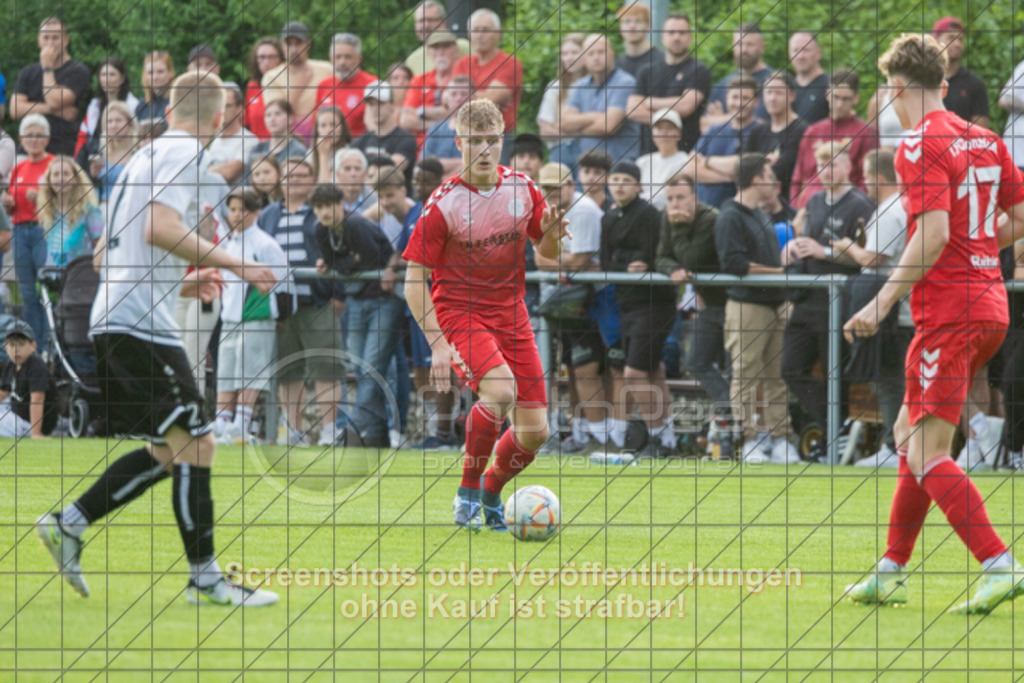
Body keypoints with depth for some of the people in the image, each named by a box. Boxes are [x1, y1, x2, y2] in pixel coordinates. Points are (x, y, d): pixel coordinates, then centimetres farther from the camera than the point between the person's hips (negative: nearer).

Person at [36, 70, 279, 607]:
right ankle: (204, 577, -6)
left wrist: (185, 280, 29)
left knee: (166, 453, 13)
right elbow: (161, 229, -23)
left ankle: (69, 524, 12)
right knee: (195, 445, -7)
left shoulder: (145, 156, 21)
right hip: (140, 324, -10)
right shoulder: (184, 153, -7)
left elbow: (105, 255, 24)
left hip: (113, 319, 10)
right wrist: (234, 265, -19)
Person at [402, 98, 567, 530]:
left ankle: (491, 494, 27)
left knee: (534, 433, -2)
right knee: (500, 389, -32)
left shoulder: (522, 189, 0)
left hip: (510, 315, 5)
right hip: (458, 312, -5)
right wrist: (437, 343, -19)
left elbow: (547, 252, 14)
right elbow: (414, 280, -10)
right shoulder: (443, 204, -13)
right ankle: (467, 491, -12)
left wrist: (551, 236, -11)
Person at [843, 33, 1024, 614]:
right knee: (912, 433, 18)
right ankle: (892, 572, 21)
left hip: (947, 311, -9)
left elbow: (933, 235, -22)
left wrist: (882, 303, -19)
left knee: (928, 456, -9)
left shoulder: (921, 147, -12)